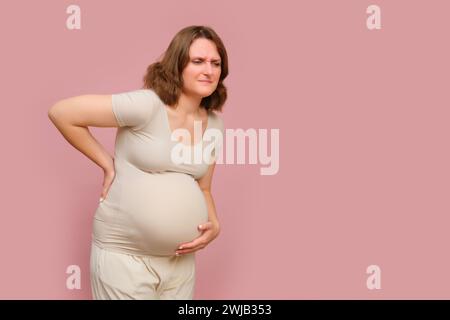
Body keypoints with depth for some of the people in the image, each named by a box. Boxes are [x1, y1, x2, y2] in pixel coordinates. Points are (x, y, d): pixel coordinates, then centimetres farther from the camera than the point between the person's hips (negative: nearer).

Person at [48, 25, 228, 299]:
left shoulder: (215, 124, 2)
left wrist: (214, 225, -5)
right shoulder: (146, 105, -18)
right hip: (124, 254, -5)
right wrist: (107, 163, -11)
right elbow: (62, 113, -15)